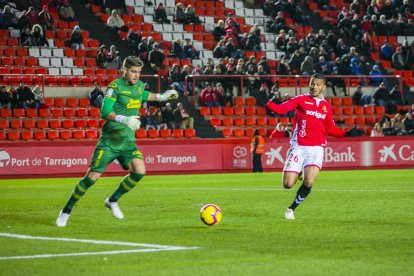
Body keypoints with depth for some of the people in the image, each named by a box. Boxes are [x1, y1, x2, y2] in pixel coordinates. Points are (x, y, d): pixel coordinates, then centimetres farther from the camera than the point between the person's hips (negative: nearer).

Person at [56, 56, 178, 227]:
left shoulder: (139, 85, 9)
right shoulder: (115, 86, -12)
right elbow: (105, 112, -22)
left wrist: (161, 97, 35)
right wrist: (124, 119, -34)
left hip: (128, 141, 6)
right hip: (110, 140, -6)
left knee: (139, 171, -15)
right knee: (93, 177, -7)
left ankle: (113, 201, 7)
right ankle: (66, 211, 8)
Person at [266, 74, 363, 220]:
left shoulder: (327, 106, 13)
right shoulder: (300, 100, 3)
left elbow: (331, 129, 22)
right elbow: (280, 109, -10)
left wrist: (348, 133, 9)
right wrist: (266, 102, -27)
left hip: (316, 148, 1)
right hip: (298, 146, -1)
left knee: (309, 182, -21)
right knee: (288, 184, -8)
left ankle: (292, 208, 4)